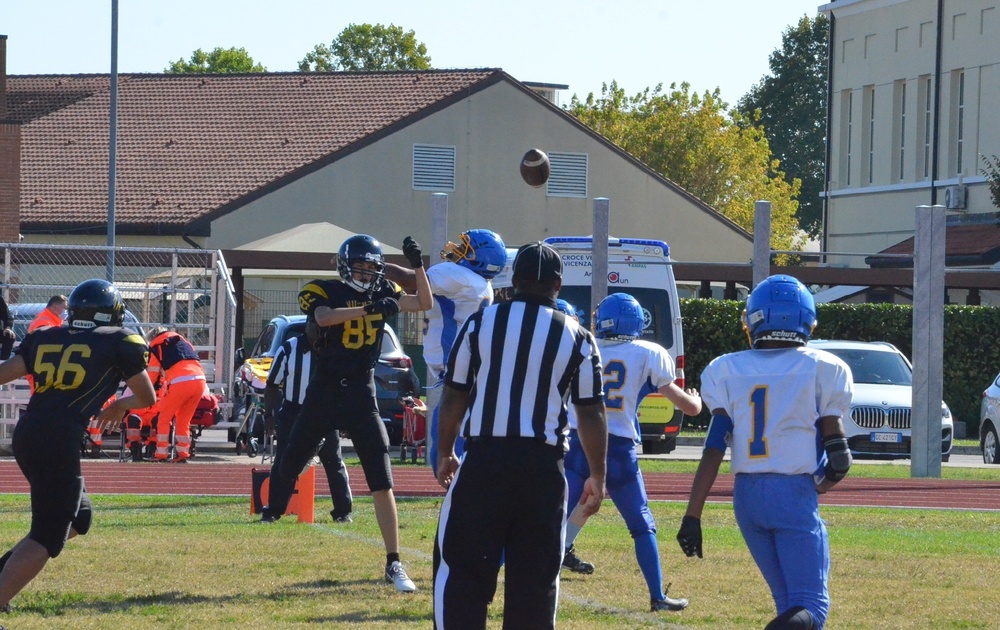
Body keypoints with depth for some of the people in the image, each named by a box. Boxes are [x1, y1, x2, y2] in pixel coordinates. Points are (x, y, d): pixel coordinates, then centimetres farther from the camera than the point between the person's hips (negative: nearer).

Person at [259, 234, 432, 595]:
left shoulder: (382, 294, 4)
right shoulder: (324, 293, -8)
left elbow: (424, 303, 3)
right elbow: (324, 317, -29)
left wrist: (417, 266, -11)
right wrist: (368, 309, -37)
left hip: (361, 395, 1)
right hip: (323, 393, -1)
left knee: (382, 482, -6)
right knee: (291, 462, 13)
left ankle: (394, 563, -4)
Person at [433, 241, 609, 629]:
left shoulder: (480, 324, 2)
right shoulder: (576, 339, 3)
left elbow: (454, 396, 5)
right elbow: (591, 414, 4)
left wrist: (445, 454, 18)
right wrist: (597, 477, 13)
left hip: (485, 460, -1)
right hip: (543, 466, 1)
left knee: (461, 566, 4)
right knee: (536, 574, 7)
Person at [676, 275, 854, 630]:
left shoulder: (727, 371, 6)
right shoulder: (820, 369, -1)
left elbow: (713, 450, -1)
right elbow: (838, 456, 0)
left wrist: (693, 515, 0)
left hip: (746, 495, 4)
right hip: (795, 494, -4)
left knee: (787, 600, 16)